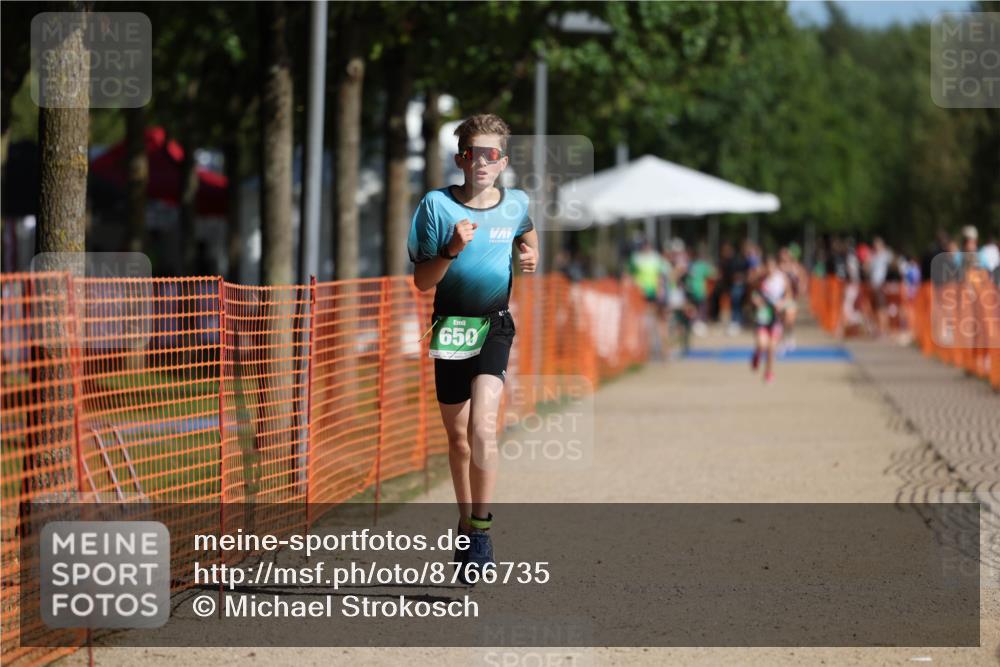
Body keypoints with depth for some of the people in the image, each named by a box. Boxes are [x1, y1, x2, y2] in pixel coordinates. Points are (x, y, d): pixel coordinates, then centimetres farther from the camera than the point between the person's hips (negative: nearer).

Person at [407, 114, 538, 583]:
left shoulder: (516, 205, 0)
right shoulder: (438, 205, -6)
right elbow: (422, 281, -6)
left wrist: (530, 257, 6)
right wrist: (451, 250, -21)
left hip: (494, 324, -1)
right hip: (450, 327, 1)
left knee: (481, 426, -20)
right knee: (456, 434, 11)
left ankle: (481, 528, -12)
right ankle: (466, 519, 29)